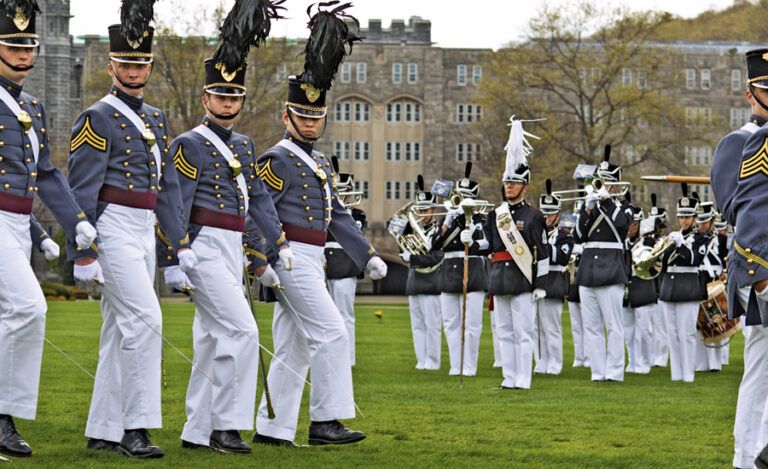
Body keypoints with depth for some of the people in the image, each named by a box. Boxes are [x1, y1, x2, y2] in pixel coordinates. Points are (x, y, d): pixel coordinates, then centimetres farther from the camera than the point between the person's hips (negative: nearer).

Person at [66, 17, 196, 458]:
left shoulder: (155, 119, 16)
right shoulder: (98, 118, -8)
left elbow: (169, 186, 18)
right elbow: (82, 189, -11)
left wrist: (181, 242, 13)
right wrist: (83, 251, -15)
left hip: (144, 232, 8)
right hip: (114, 230, -8)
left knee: (122, 331, 8)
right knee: (145, 319, -16)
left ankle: (104, 431, 11)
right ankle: (135, 425, -13)